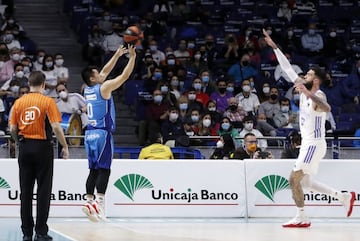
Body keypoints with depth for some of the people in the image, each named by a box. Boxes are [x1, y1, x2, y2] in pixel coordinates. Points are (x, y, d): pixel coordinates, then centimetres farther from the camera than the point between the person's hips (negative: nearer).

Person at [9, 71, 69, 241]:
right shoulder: (48, 101, -7)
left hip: (25, 148, 4)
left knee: (25, 192, 8)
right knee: (43, 191, 2)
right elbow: (56, 127, -14)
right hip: (43, 147, -3)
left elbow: (12, 129, 4)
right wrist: (65, 147, -3)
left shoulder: (19, 102, 4)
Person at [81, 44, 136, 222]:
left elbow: (105, 72, 24)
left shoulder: (88, 89, 12)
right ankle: (99, 201, -19)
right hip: (102, 134, -7)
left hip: (90, 134, 7)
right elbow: (125, 76, -7)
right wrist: (132, 58, 2)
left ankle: (89, 201, 3)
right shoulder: (104, 88, -9)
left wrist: (117, 55, 29)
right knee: (103, 169, -10)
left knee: (94, 170, 8)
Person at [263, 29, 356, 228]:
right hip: (308, 143, 9)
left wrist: (309, 94, -56)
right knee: (305, 182, 14)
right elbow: (287, 68, 12)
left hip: (314, 144, -9)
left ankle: (301, 218, 3)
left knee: (294, 180, -6)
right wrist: (274, 47, 10)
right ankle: (344, 197, 19)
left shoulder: (318, 96, -17)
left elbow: (326, 108, -42)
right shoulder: (305, 89, 7)